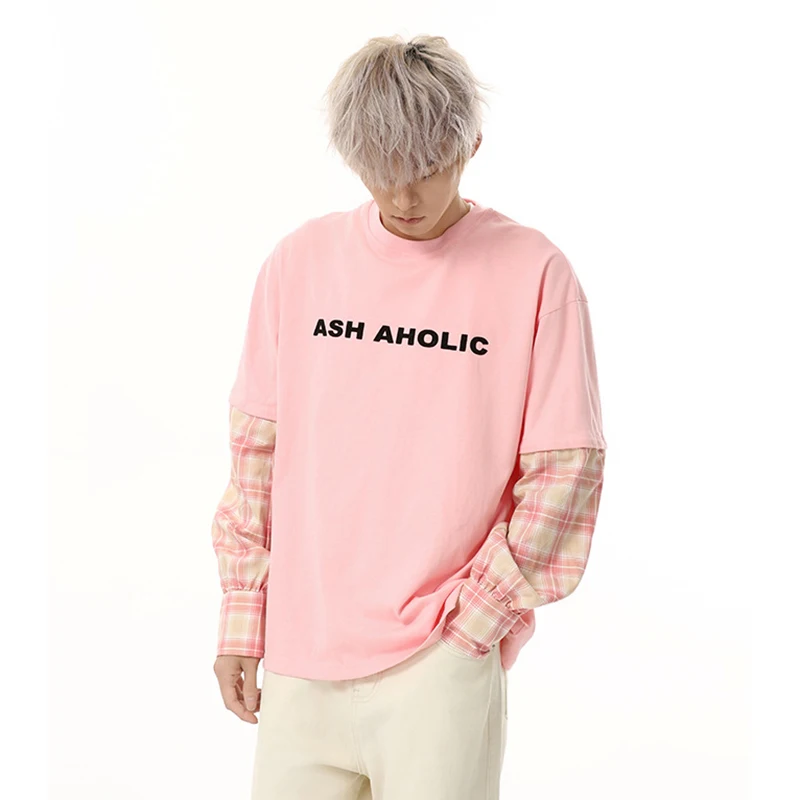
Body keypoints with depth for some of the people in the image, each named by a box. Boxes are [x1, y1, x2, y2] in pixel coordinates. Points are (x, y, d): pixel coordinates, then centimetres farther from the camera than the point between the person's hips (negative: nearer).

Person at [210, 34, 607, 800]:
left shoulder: (535, 273, -4)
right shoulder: (298, 262, 5)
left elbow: (566, 470, -3)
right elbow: (257, 448, 8)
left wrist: (476, 618, -7)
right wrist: (241, 621, 7)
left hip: (443, 664, -2)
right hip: (298, 656, 3)